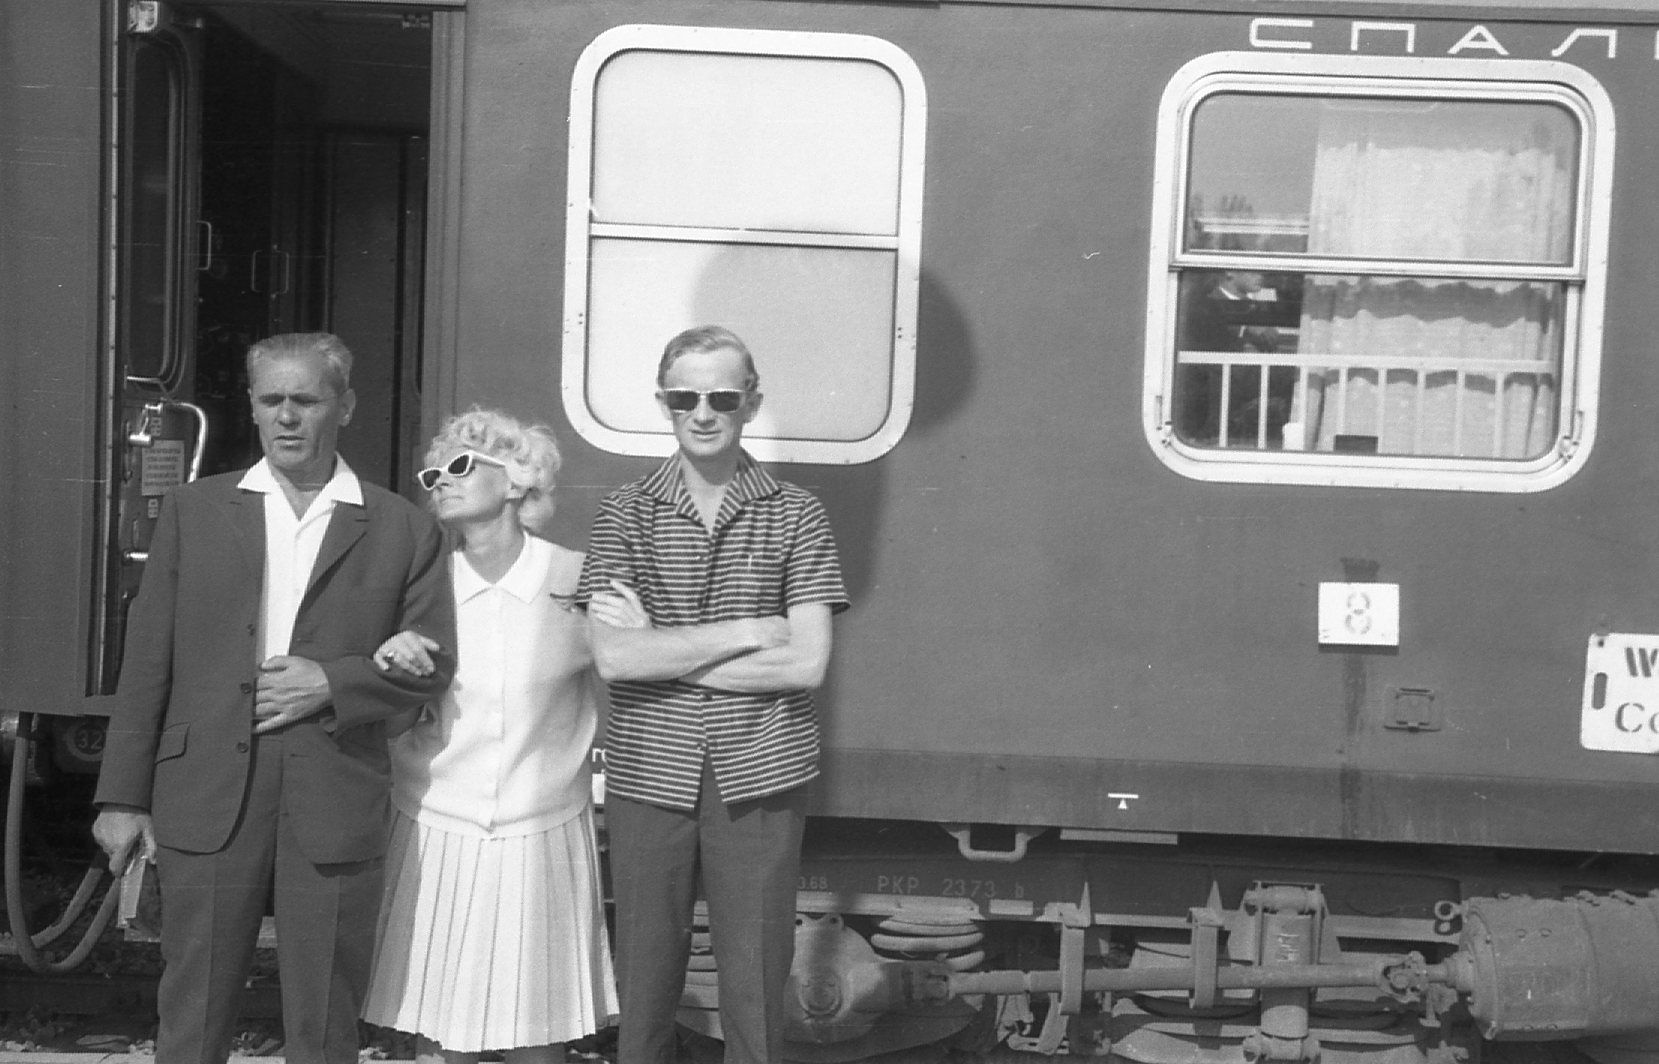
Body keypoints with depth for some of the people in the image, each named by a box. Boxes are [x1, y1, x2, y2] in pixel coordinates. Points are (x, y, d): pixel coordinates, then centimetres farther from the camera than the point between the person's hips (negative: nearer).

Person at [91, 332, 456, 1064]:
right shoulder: (192, 512, 9)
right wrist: (123, 796, 2)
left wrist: (332, 681, -11)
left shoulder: (403, 531, 6)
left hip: (335, 803, -1)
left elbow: (430, 665, 5)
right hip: (207, 796, 1)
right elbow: (148, 661, 7)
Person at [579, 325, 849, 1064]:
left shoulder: (795, 516, 1)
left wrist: (658, 650, -10)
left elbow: (805, 664, -9)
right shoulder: (625, 513, 3)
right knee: (643, 981, 9)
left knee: (756, 988, 6)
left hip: (759, 780, -1)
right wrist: (746, 630, -13)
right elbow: (612, 657, -9)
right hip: (647, 779, 1)